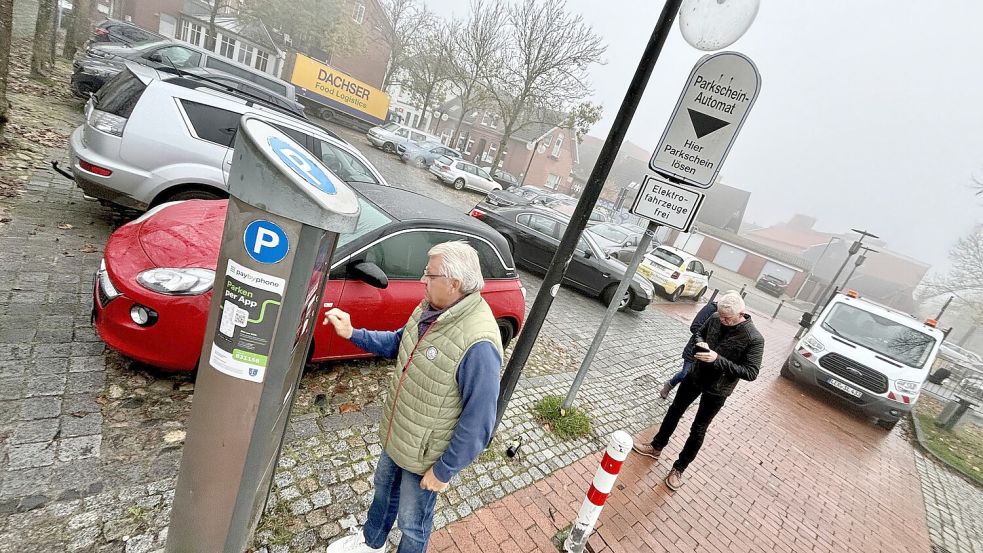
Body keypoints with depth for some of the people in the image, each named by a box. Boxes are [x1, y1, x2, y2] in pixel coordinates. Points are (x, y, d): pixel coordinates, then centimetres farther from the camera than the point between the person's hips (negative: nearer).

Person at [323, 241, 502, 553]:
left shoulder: (479, 345, -36)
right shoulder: (429, 309, -10)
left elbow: (478, 422, -28)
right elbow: (397, 343, 8)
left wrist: (444, 471, -17)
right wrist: (352, 333, -3)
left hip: (425, 454, -8)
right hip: (396, 434, 8)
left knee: (412, 522, 20)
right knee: (384, 488, 33)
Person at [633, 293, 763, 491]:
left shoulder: (754, 339, -25)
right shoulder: (715, 318, -12)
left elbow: (751, 372, -24)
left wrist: (718, 360, -34)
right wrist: (700, 343, -16)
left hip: (717, 391, -5)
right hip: (696, 376, 5)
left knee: (698, 430, 9)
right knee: (675, 411, 18)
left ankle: (679, 468, 28)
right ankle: (656, 447, 38)